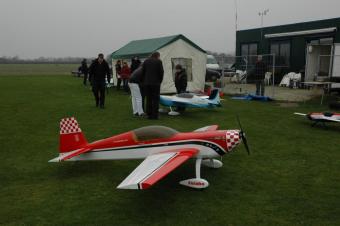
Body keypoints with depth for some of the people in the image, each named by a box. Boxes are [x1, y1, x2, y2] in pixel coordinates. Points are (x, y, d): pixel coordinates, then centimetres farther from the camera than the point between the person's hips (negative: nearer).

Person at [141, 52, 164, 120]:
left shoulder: (146, 61, 8)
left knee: (148, 99, 9)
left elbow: (143, 72, 7)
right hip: (155, 83, -4)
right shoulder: (159, 62, -4)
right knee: (155, 99, 1)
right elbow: (161, 72, -5)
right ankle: (154, 115, -1)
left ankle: (149, 114, 10)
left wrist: (143, 81, 14)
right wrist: (160, 81, 8)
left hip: (147, 83, 4)